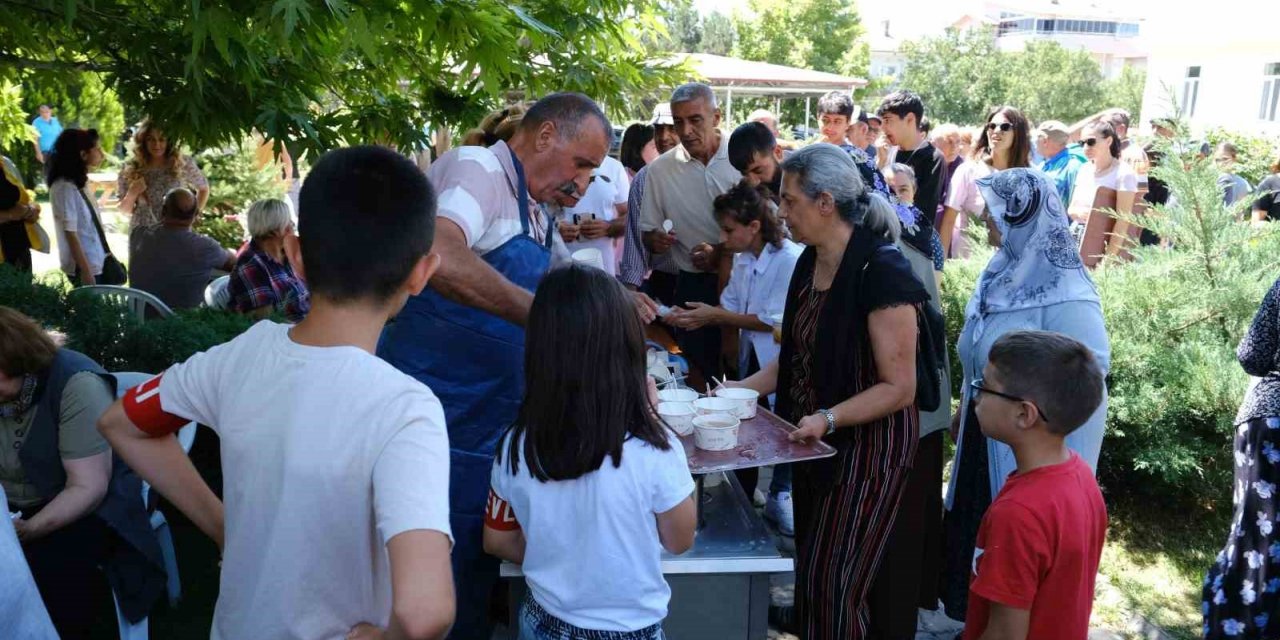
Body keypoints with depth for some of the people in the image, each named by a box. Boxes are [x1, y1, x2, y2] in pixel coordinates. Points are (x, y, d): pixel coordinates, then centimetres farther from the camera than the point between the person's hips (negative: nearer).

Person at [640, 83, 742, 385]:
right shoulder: (660, 170, 2)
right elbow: (647, 232, 10)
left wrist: (721, 253, -13)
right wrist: (655, 240, -14)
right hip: (694, 287, 2)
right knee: (700, 374, 8)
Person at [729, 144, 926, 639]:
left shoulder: (881, 271, -22)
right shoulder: (810, 262, 3)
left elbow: (899, 387, -20)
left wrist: (827, 419, -30)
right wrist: (741, 389, 2)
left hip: (866, 442, -8)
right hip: (813, 439, 8)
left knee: (834, 584, 1)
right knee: (811, 565, 19)